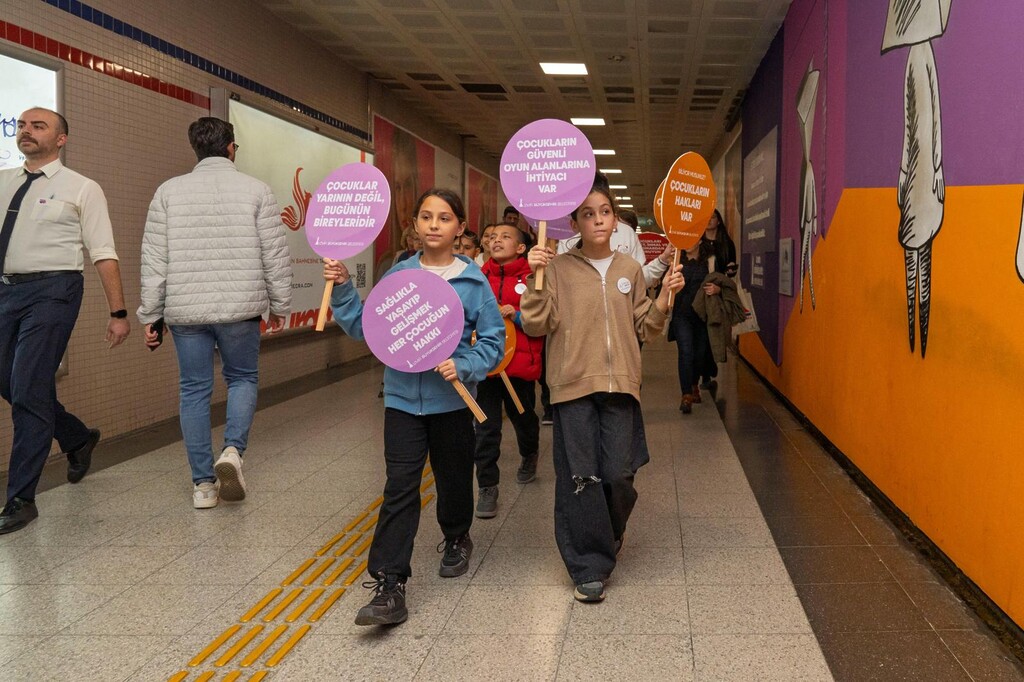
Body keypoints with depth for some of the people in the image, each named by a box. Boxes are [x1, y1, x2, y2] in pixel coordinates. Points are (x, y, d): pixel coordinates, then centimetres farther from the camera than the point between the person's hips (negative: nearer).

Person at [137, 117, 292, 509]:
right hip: (240, 309, -1)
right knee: (242, 378, 18)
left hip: (186, 311, 1)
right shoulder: (256, 190, 0)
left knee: (194, 390, 10)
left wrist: (150, 315, 7)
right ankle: (233, 450, -4)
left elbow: (154, 260, 2)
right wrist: (279, 305, 10)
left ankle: (203, 484, 12)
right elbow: (276, 255, -1)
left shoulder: (169, 191, 3)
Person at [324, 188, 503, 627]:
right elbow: (363, 327, 2)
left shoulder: (474, 282, -5)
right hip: (403, 398, 1)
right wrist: (342, 289, -10)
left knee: (453, 480, 18)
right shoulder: (398, 275, 2)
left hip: (451, 401, 0)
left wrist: (464, 366, -19)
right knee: (399, 490, -7)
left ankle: (456, 540, 48)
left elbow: (494, 341, -3)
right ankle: (388, 586, -6)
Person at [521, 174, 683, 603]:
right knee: (579, 478, -3)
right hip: (574, 386, -2)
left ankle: (609, 535, 34)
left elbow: (644, 329, 12)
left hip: (620, 386, 2)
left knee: (619, 475, 1)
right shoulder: (558, 268, 0)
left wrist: (664, 297, -3)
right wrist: (535, 278, -16)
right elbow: (536, 326, -7)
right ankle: (589, 568, 9)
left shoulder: (630, 270, 9)